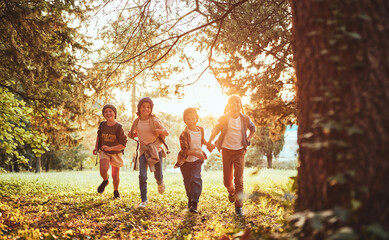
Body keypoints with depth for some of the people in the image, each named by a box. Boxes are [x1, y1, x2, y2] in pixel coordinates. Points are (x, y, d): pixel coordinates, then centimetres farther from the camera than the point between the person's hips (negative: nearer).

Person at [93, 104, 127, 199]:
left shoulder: (119, 128, -18)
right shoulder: (102, 125, -7)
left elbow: (123, 145, -18)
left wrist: (110, 148, -29)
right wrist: (96, 147, 5)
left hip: (116, 153, -1)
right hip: (104, 152, 2)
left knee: (115, 176, 8)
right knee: (103, 171, -23)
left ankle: (116, 191, 37)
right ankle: (105, 181, 12)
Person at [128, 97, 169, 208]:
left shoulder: (154, 120, -8)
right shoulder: (136, 122, 0)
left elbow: (166, 133, -5)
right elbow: (132, 135, 16)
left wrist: (159, 131, -25)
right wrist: (131, 134, -7)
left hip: (156, 149, -1)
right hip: (143, 150, 1)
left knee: (158, 176, 4)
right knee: (142, 176, -11)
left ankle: (160, 183, 43)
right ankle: (144, 201, -3)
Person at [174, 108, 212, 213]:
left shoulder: (200, 130, 0)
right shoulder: (184, 134, -18)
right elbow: (185, 150, -22)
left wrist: (208, 144, 5)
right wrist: (196, 153, -36)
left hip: (197, 160, 2)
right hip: (186, 161, -2)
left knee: (196, 179, -15)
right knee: (187, 181, 11)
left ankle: (194, 203, -16)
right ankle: (190, 198, 38)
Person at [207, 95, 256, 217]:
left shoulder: (244, 119, 1)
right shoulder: (224, 118, -2)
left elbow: (253, 128, 20)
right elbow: (215, 130, 4)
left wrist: (248, 139, 6)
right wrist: (209, 142, -11)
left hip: (239, 151, 0)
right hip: (226, 151, 0)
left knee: (239, 180, -8)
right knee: (227, 181, 5)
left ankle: (239, 207, -2)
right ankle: (231, 191, 41)